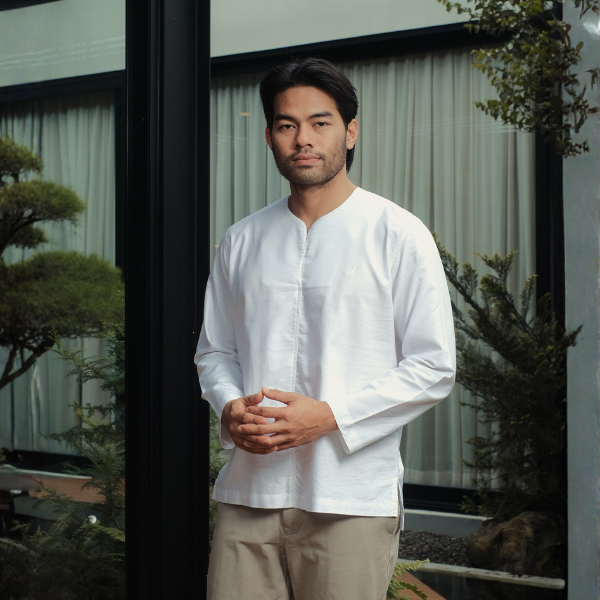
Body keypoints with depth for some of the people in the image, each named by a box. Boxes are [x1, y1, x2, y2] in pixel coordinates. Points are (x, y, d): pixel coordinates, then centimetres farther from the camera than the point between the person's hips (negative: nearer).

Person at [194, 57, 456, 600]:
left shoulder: (398, 234, -1)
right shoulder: (242, 241, 12)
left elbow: (434, 367, -4)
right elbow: (214, 351, 19)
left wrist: (330, 415, -14)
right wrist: (230, 407, -3)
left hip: (352, 499, -3)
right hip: (248, 493, 4)